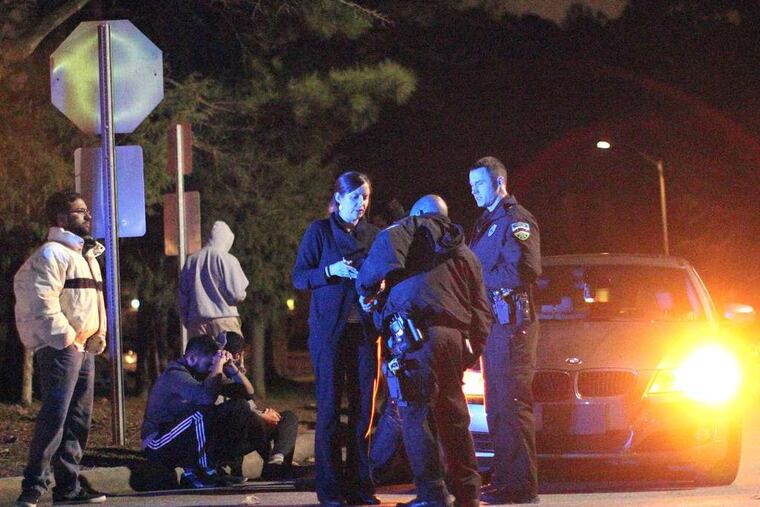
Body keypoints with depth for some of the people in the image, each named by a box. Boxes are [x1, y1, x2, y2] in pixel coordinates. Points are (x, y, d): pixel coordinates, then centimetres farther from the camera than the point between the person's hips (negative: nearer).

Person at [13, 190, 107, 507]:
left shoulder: (85, 256, 22)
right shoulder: (53, 253, -9)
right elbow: (42, 299, -19)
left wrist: (98, 337, 14)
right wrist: (64, 336, -18)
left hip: (85, 347, 10)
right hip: (60, 347, -10)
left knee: (79, 419, 10)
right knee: (55, 416, -15)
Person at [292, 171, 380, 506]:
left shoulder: (371, 234, 13)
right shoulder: (319, 231, 2)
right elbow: (298, 277, -1)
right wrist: (331, 271, -17)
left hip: (363, 330, 4)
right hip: (329, 330, -4)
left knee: (363, 407, 2)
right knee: (329, 407, -4)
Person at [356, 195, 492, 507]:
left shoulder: (413, 228, 11)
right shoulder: (465, 253, 29)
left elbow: (387, 246, -12)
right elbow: (481, 310, 25)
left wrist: (366, 289, 1)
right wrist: (472, 352, 28)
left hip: (418, 335, -6)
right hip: (457, 338, 6)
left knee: (417, 414, -6)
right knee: (453, 416, 14)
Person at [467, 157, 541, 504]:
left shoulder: (516, 220, -7)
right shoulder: (486, 223, 23)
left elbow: (524, 270, -18)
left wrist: (481, 277, -13)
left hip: (510, 321, -10)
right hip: (490, 320, 10)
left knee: (512, 404, -11)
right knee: (497, 406, 11)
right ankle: (504, 479, 15)